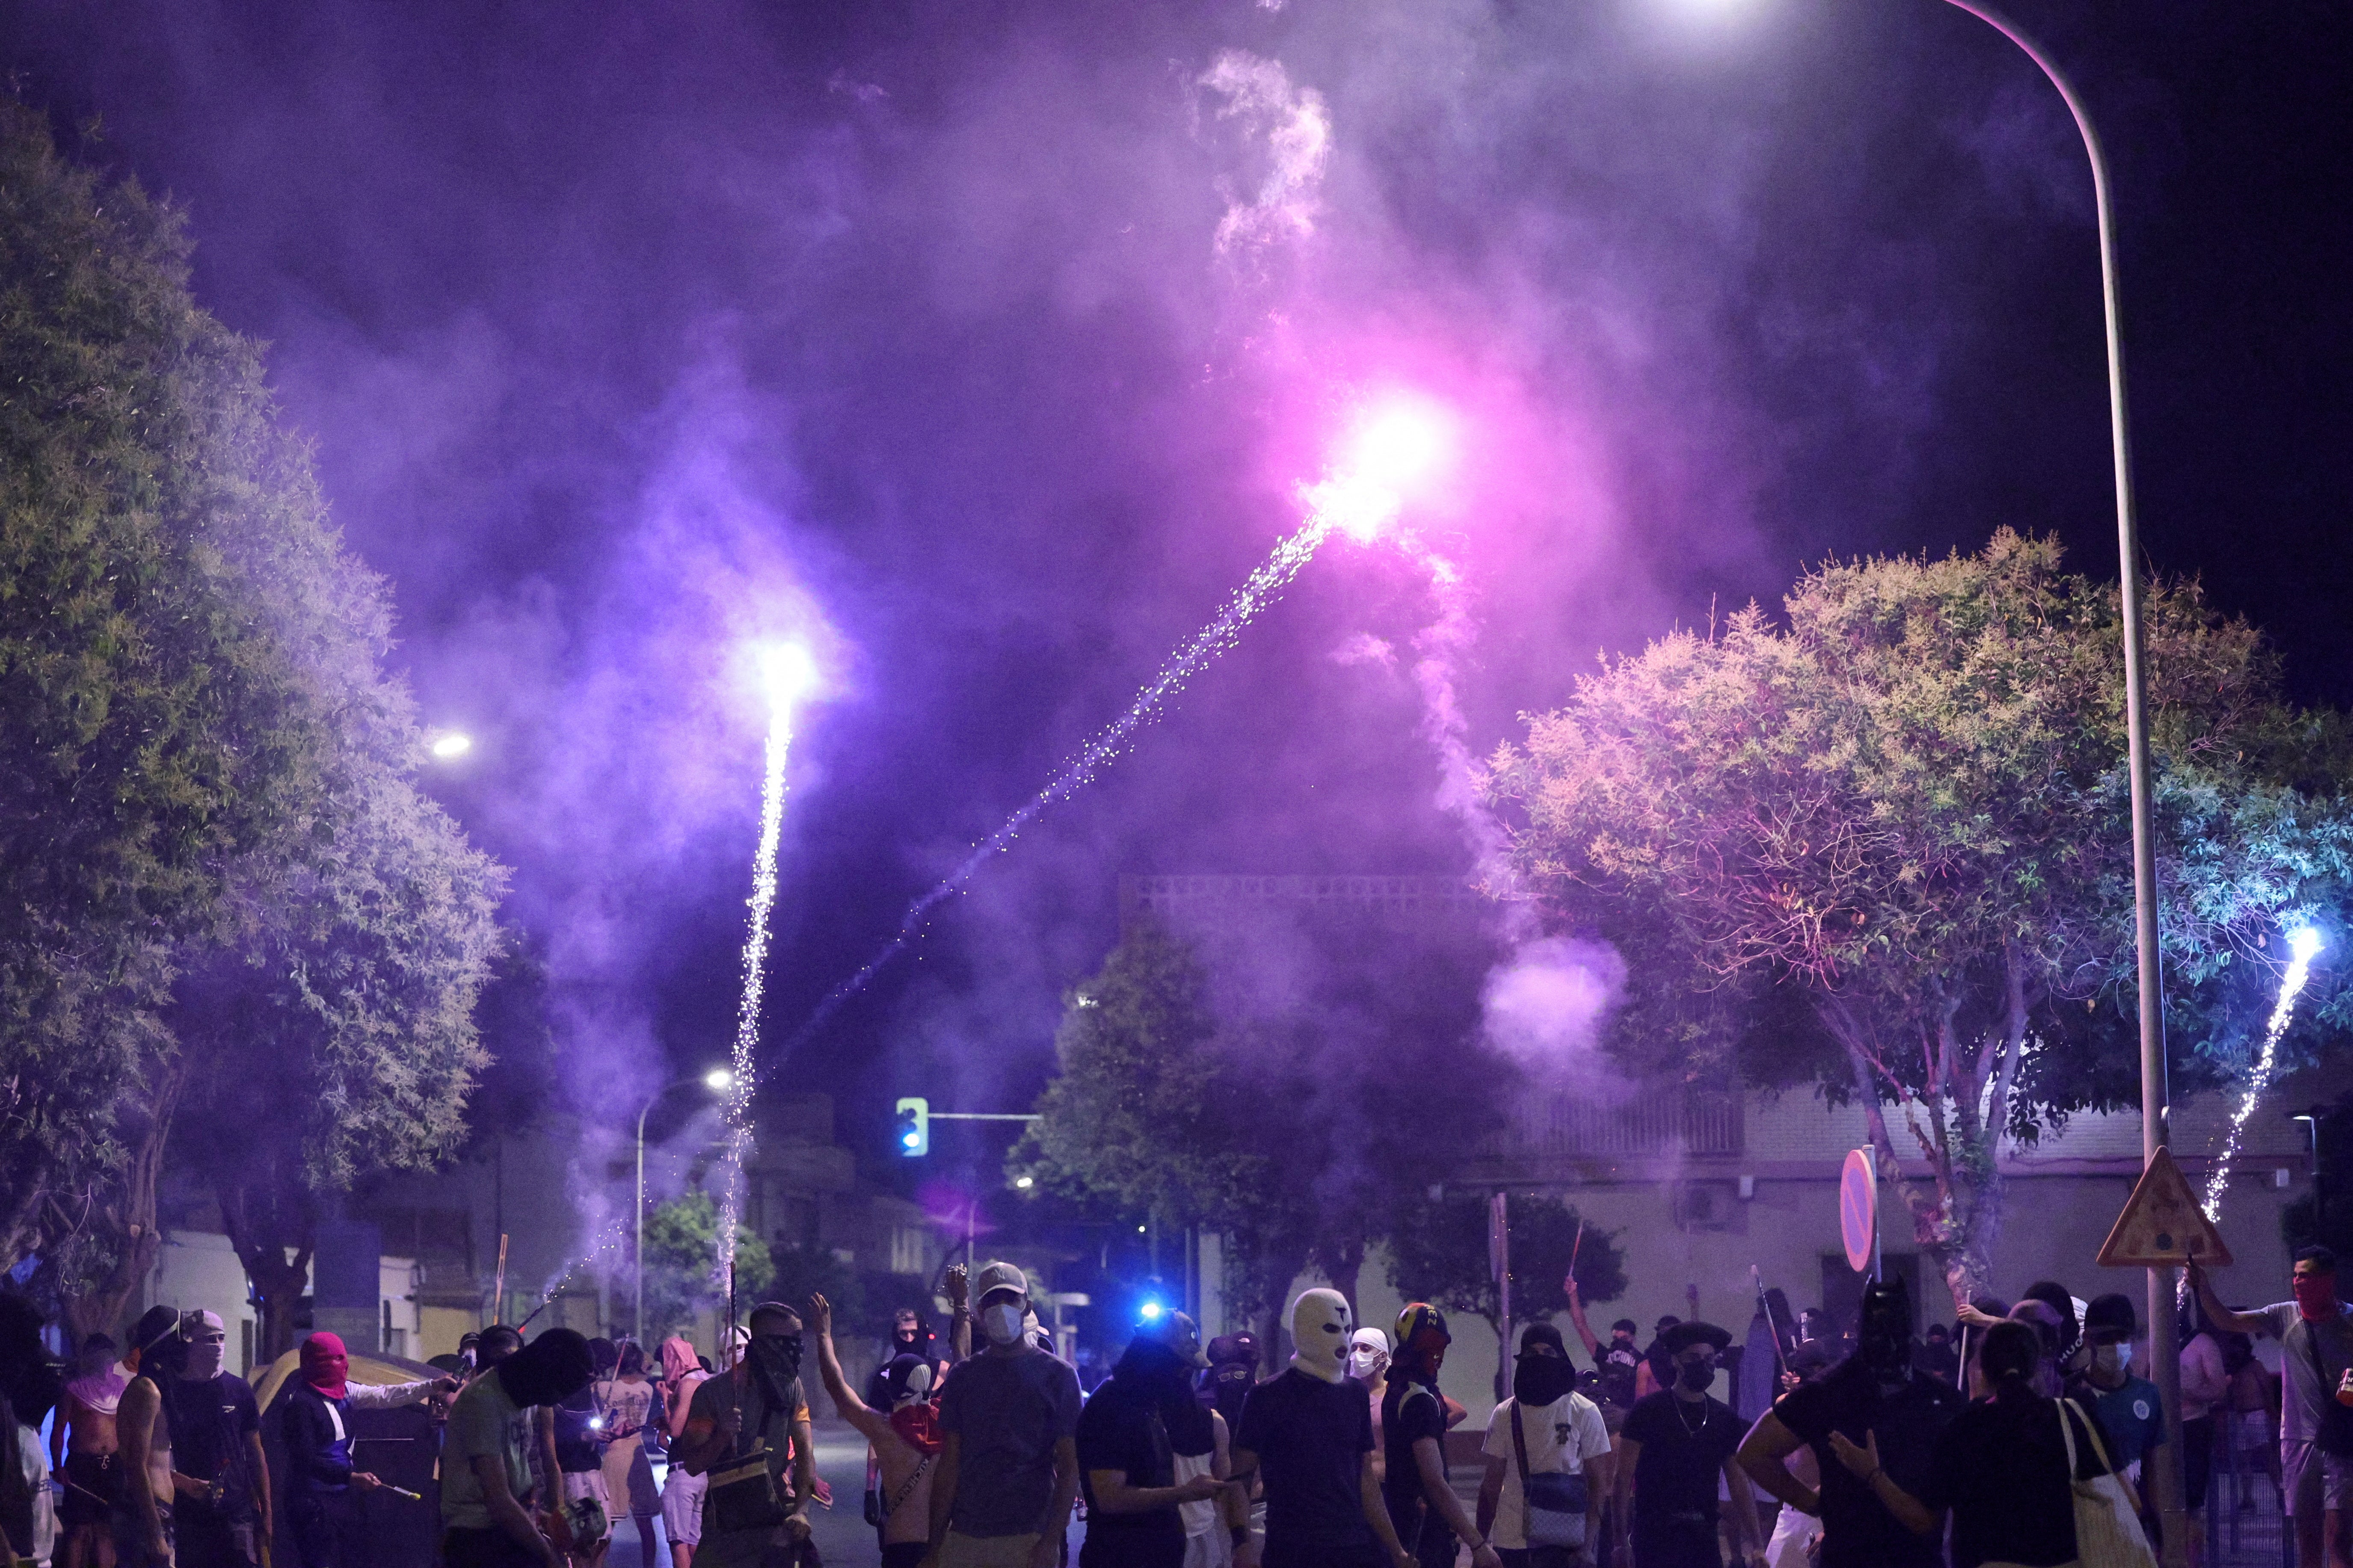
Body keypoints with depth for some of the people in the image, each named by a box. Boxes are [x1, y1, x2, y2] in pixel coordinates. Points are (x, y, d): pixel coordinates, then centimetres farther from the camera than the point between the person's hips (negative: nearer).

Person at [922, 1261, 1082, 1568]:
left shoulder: (1057, 1374, 2)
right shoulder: (964, 1376, 12)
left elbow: (1069, 1467, -3)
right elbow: (949, 1465, 10)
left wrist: (1051, 1541, -12)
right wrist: (935, 1541, 3)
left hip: (1029, 1540, -3)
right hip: (963, 1539, 3)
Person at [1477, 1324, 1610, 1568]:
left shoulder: (1584, 1413, 0)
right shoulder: (1504, 1415, 9)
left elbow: (1599, 1482, 0)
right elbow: (1492, 1483, 13)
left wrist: (1588, 1542, -9)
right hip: (1509, 1539, 3)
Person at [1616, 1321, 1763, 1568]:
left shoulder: (1725, 1418, 12)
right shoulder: (1648, 1411, 0)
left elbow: (1740, 1485, 14)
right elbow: (1624, 1478, -3)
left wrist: (1755, 1543, 7)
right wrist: (1622, 1536, -11)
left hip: (1703, 1537, 4)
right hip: (1654, 1536, -4)